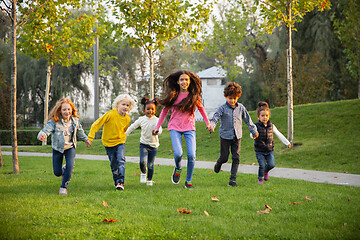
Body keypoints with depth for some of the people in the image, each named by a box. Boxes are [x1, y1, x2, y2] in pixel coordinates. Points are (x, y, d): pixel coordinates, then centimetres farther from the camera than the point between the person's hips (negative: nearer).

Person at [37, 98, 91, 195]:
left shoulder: (75, 120, -5)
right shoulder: (54, 121, -17)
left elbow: (79, 131, 15)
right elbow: (46, 130, -30)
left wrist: (85, 139, 31)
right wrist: (42, 135, -54)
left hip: (70, 147, 1)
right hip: (57, 148, -1)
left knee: (70, 166, -21)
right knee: (57, 172, 2)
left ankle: (64, 186, -2)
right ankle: (63, 170, 40)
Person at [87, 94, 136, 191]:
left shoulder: (127, 118, -6)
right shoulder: (111, 114, -20)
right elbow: (96, 124, -15)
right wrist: (90, 137, -16)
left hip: (120, 142, 2)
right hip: (108, 143, -2)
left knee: (121, 160, -19)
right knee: (113, 164, 7)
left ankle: (120, 182, -21)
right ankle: (116, 180, 27)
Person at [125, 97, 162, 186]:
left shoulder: (156, 120, -10)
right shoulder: (141, 119, -1)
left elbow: (160, 129, -27)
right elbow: (132, 127, 12)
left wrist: (157, 131, -50)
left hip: (153, 145, -1)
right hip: (144, 144, 1)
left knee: (150, 165, 3)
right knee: (142, 161, -19)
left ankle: (149, 180, 26)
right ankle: (143, 173, 13)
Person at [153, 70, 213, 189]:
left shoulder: (194, 95, 1)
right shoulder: (173, 95, 1)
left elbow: (201, 108, 18)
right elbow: (165, 111, 11)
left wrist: (208, 123, 17)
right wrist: (157, 127, 11)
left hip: (189, 128, 1)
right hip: (175, 127, -1)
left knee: (192, 155, -11)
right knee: (178, 153, -19)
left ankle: (188, 181, 6)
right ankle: (177, 169, 15)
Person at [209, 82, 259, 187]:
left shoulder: (241, 108, 4)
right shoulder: (222, 108, -7)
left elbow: (247, 119, 15)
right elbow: (215, 118, -18)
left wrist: (254, 130, 21)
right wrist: (211, 126, -39)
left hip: (237, 137, 3)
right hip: (225, 136, -3)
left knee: (236, 158, -4)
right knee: (224, 157, 4)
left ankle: (233, 180, -1)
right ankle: (218, 165, 41)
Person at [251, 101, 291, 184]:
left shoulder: (271, 126, 3)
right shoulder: (256, 126, -9)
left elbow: (279, 135, 13)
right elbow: (252, 135, -22)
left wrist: (287, 143, 12)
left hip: (269, 150, 3)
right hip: (259, 151, -3)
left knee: (271, 165, -9)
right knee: (262, 165, -11)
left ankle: (265, 171, 25)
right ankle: (260, 178, 15)